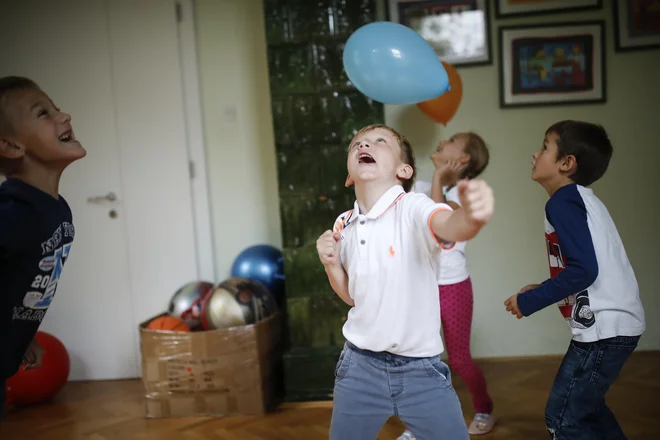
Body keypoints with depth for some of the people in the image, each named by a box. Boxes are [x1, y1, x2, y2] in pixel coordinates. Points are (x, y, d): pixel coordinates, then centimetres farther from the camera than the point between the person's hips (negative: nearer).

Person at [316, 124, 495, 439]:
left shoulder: (412, 208, -15)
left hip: (420, 368, -4)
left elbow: (453, 227, -38)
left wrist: (472, 216, -61)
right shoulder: (343, 226, 1)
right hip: (359, 365, 4)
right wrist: (331, 265, -7)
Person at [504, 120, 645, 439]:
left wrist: (529, 301, -15)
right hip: (615, 323, 10)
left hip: (603, 328, -10)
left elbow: (583, 270, -23)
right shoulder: (581, 198, 14)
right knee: (585, 407, 24)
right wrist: (543, 291, 14)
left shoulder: (562, 201, -14)